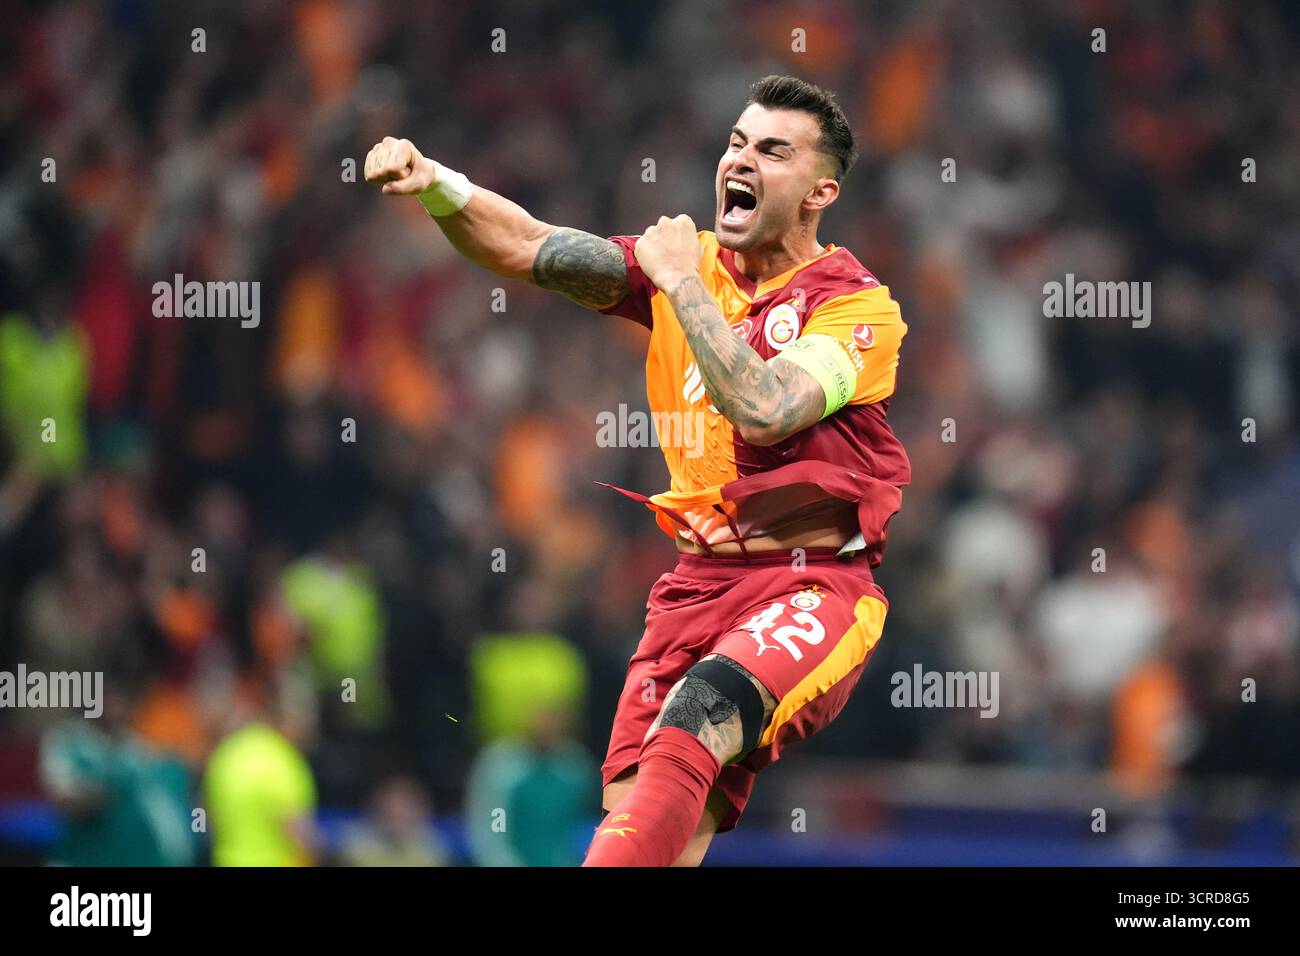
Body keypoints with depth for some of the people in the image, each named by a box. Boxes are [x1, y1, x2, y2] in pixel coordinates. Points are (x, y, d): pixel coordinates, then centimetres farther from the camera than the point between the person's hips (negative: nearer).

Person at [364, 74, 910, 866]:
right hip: (699, 584, 5)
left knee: (697, 712, -33)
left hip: (813, 585, -5)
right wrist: (434, 183, -14)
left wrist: (682, 282, -12)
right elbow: (528, 248, 3)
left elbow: (762, 409, -21)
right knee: (637, 819, -10)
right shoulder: (687, 264, 12)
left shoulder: (860, 307, -5)